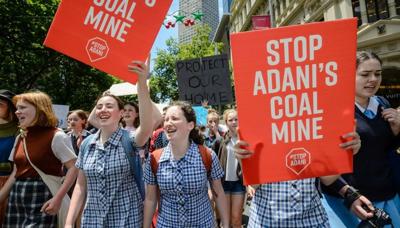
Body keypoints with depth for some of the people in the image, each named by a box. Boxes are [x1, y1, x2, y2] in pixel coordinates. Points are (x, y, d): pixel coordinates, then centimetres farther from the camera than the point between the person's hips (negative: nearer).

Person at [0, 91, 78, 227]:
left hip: (42, 198, -6)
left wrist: (58, 197, -22)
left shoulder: (56, 136, -12)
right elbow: (16, 172, 17)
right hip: (17, 197, 7)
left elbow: (73, 167, -16)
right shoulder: (20, 138, 11)